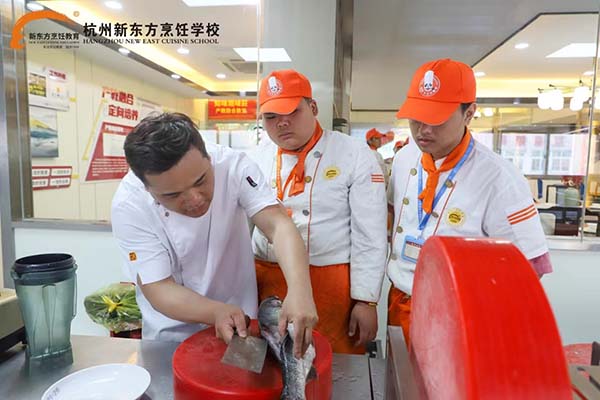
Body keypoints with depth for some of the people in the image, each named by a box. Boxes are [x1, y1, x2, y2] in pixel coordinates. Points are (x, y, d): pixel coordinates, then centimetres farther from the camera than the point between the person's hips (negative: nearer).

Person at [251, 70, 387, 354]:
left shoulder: (356, 156, -8)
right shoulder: (259, 158, 5)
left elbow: (370, 237, -7)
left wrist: (366, 300, -7)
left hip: (332, 285, -3)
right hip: (265, 282, 4)